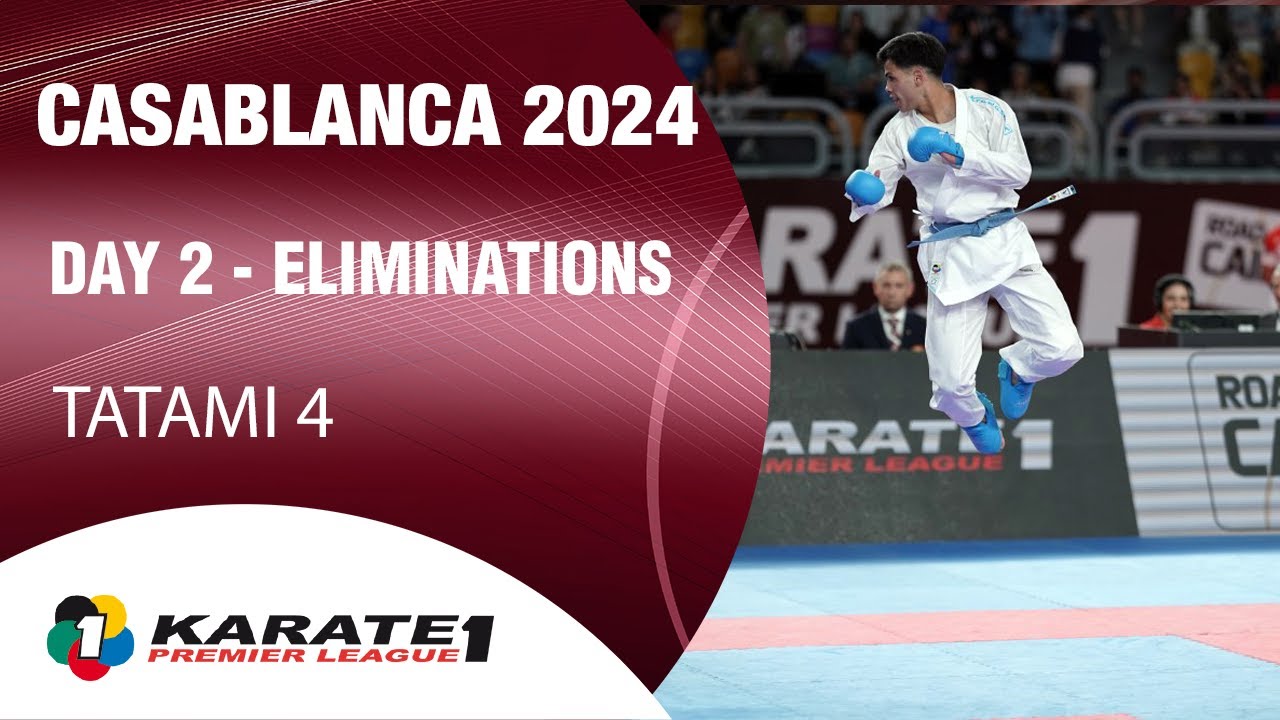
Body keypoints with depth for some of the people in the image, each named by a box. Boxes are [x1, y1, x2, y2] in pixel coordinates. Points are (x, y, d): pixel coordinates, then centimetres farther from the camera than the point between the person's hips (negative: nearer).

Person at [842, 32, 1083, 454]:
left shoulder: (987, 110, -4)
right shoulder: (899, 131, 2)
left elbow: (1020, 170, -11)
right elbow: (876, 192, 0)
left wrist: (963, 157, -23)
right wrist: (863, 193, -24)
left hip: (1004, 240, -1)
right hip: (949, 253, 1)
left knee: (1062, 348, -11)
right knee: (951, 384, -6)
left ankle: (1016, 369, 24)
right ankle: (975, 417, 32)